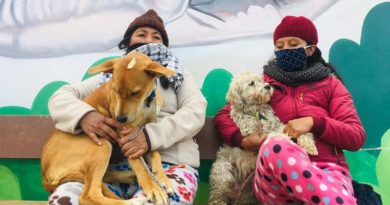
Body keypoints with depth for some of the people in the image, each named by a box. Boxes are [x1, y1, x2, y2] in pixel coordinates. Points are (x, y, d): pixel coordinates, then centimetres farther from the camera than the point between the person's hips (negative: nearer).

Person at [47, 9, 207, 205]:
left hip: (169, 163, -2)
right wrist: (83, 115, -10)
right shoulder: (110, 77, 23)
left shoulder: (178, 75, 20)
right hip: (113, 164, 3)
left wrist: (151, 134, -17)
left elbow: (195, 112, 1)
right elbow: (60, 97, 16)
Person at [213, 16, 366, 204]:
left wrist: (314, 123, -7)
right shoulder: (264, 83, 21)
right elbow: (222, 117, 15)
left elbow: (357, 137, 11)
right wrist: (242, 139, -7)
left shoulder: (330, 83, 20)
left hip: (327, 169, -2)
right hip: (275, 176, 3)